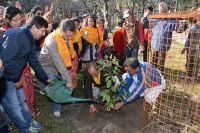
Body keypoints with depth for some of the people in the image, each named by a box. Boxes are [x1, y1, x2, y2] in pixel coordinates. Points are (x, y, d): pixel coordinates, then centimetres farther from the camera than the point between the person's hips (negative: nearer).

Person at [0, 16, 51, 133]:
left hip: (14, 78, 9)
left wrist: (46, 78, 10)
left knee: (21, 100, 20)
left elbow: (33, 61, 10)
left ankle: (29, 122, 38)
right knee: (14, 106, 6)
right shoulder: (16, 36, -25)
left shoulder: (30, 40, 4)